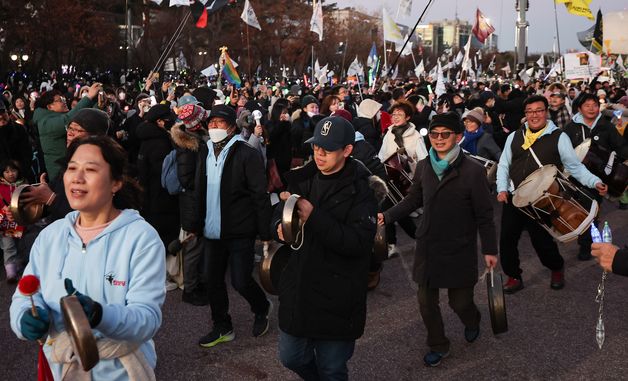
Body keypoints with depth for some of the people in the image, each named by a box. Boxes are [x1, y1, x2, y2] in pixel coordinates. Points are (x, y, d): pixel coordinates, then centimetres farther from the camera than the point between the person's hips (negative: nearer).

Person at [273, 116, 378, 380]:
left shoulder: (359, 190, -14)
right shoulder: (302, 179, 3)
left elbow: (358, 243, -23)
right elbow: (279, 214, 10)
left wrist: (314, 216, -29)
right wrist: (281, 226, -14)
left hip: (336, 299, -5)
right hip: (297, 291, 5)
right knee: (291, 358, 21)